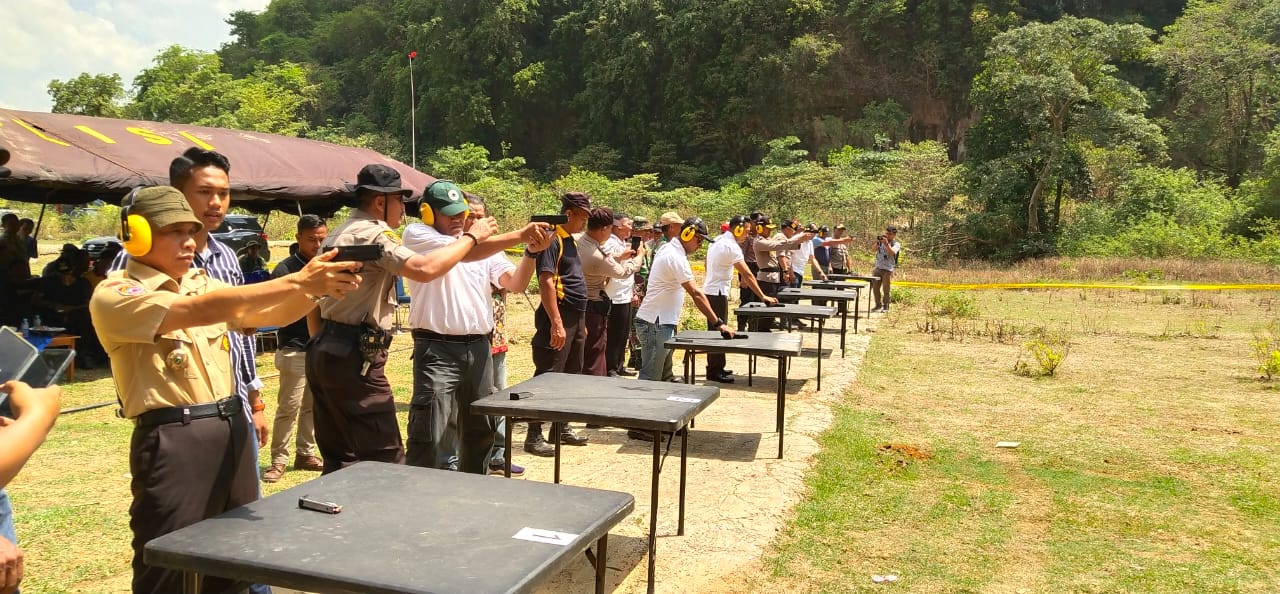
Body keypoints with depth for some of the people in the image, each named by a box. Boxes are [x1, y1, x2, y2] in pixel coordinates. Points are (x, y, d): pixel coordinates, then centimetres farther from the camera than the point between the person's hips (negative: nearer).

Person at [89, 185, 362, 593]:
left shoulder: (202, 282, 12)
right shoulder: (113, 295, -10)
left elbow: (272, 315, 9)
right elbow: (201, 311, -25)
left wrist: (315, 286, -13)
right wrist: (297, 281, -30)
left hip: (232, 429, 7)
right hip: (174, 442, -7)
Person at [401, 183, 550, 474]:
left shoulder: (485, 245, 12)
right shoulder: (417, 235, -5)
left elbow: (516, 283, 2)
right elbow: (465, 252, -20)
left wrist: (531, 251, -17)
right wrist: (520, 234, -24)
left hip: (479, 348, 6)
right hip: (437, 349, -6)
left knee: (479, 431, 18)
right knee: (430, 439, -9)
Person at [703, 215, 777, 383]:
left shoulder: (717, 240, 10)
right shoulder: (731, 246, -19)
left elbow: (708, 265, 16)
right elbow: (747, 275, -20)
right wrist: (763, 296, -18)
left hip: (710, 290, 10)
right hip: (717, 293, -10)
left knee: (715, 329, 15)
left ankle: (715, 367, 22)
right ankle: (715, 371, -1)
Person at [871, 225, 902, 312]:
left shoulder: (896, 244, -1)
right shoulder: (882, 241, 10)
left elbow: (892, 253, -19)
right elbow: (874, 249, -3)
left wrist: (886, 243, -27)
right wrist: (877, 242, -20)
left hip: (888, 270, -4)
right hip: (878, 268, 4)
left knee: (885, 290, -1)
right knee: (875, 288, 8)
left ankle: (885, 307, 8)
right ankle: (878, 305, 22)